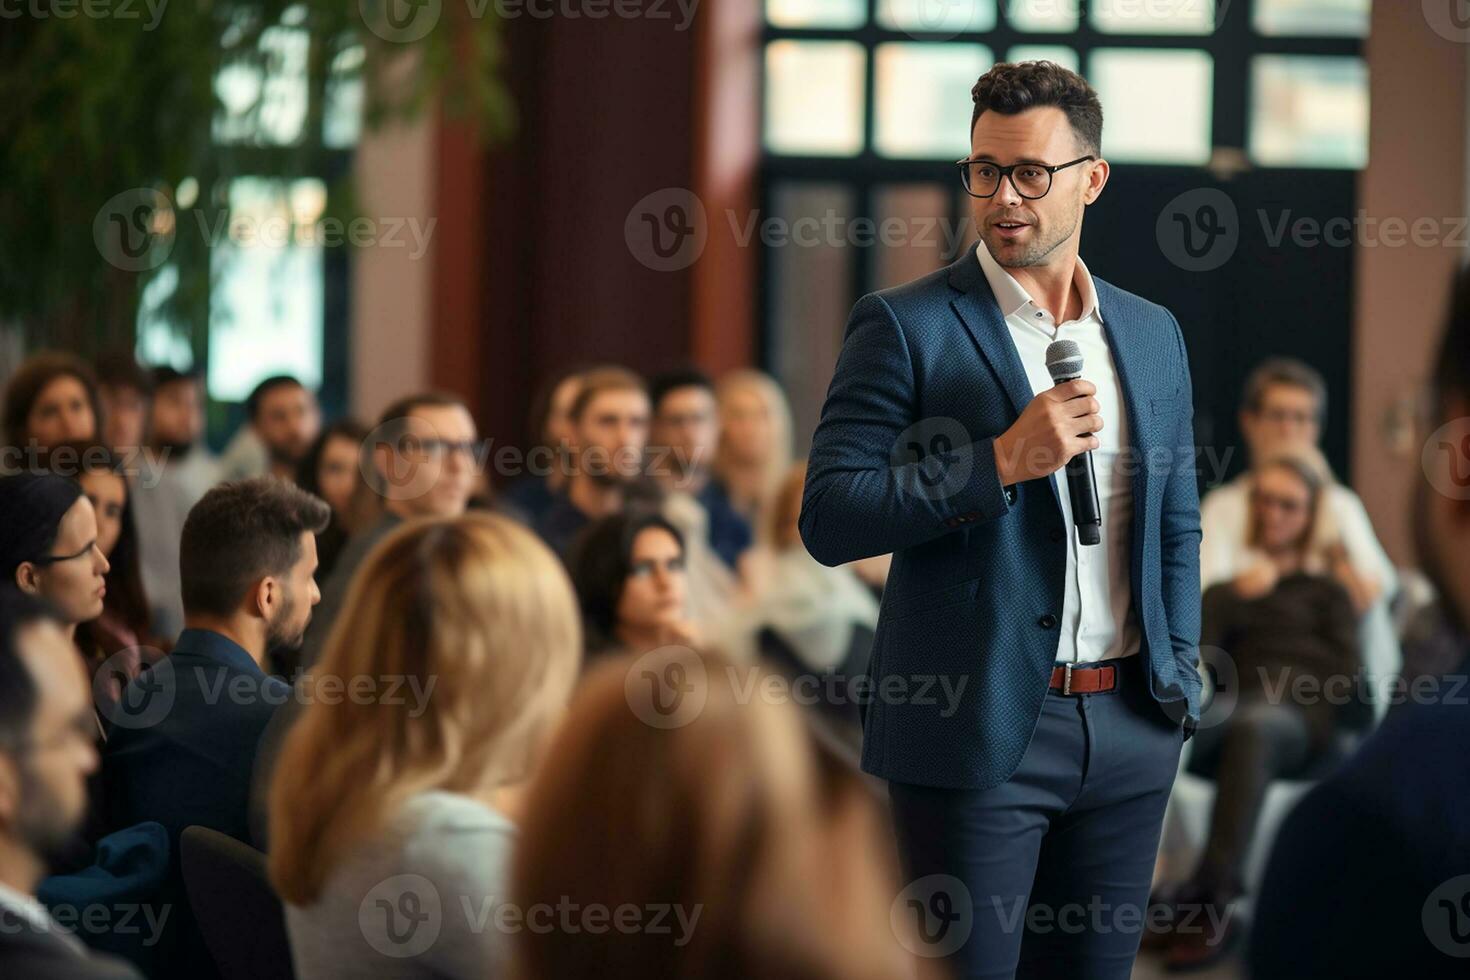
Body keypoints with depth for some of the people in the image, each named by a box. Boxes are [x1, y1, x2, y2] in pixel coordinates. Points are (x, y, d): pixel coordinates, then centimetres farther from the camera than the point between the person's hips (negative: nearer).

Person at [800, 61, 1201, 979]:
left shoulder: (1153, 335, 12)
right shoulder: (904, 326, -5)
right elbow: (830, 520, -11)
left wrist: (1180, 676, 10)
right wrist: (1003, 462, -18)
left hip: (1127, 731, 5)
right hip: (977, 729, -5)